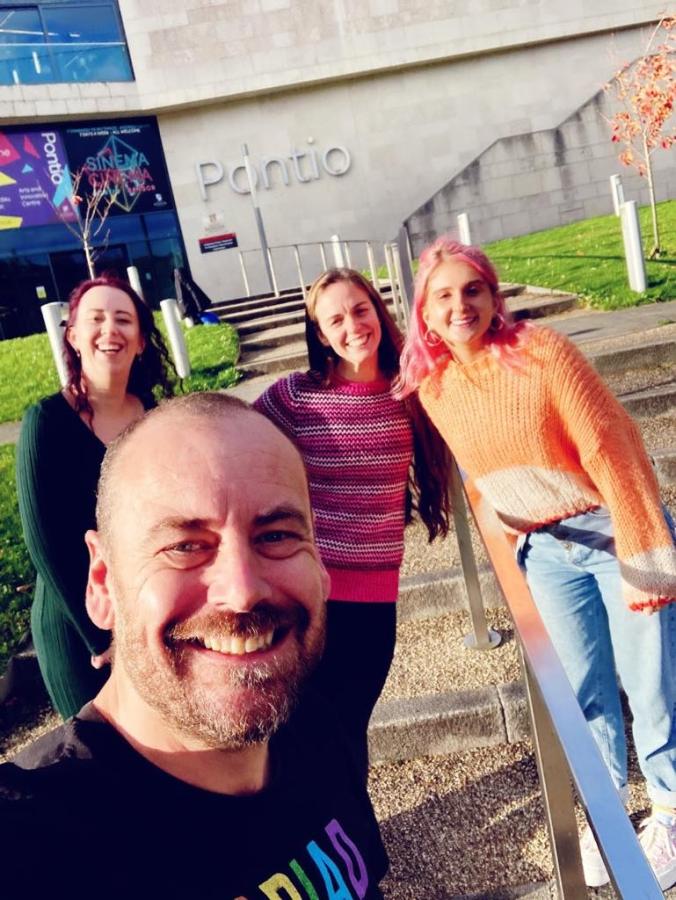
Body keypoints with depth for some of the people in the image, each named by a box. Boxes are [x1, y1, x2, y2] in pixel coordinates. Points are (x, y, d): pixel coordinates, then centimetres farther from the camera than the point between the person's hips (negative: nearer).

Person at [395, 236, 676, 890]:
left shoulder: (542, 353, -17)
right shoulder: (431, 389, -3)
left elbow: (611, 451, -17)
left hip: (615, 530, -3)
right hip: (547, 553, 3)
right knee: (586, 691, 14)